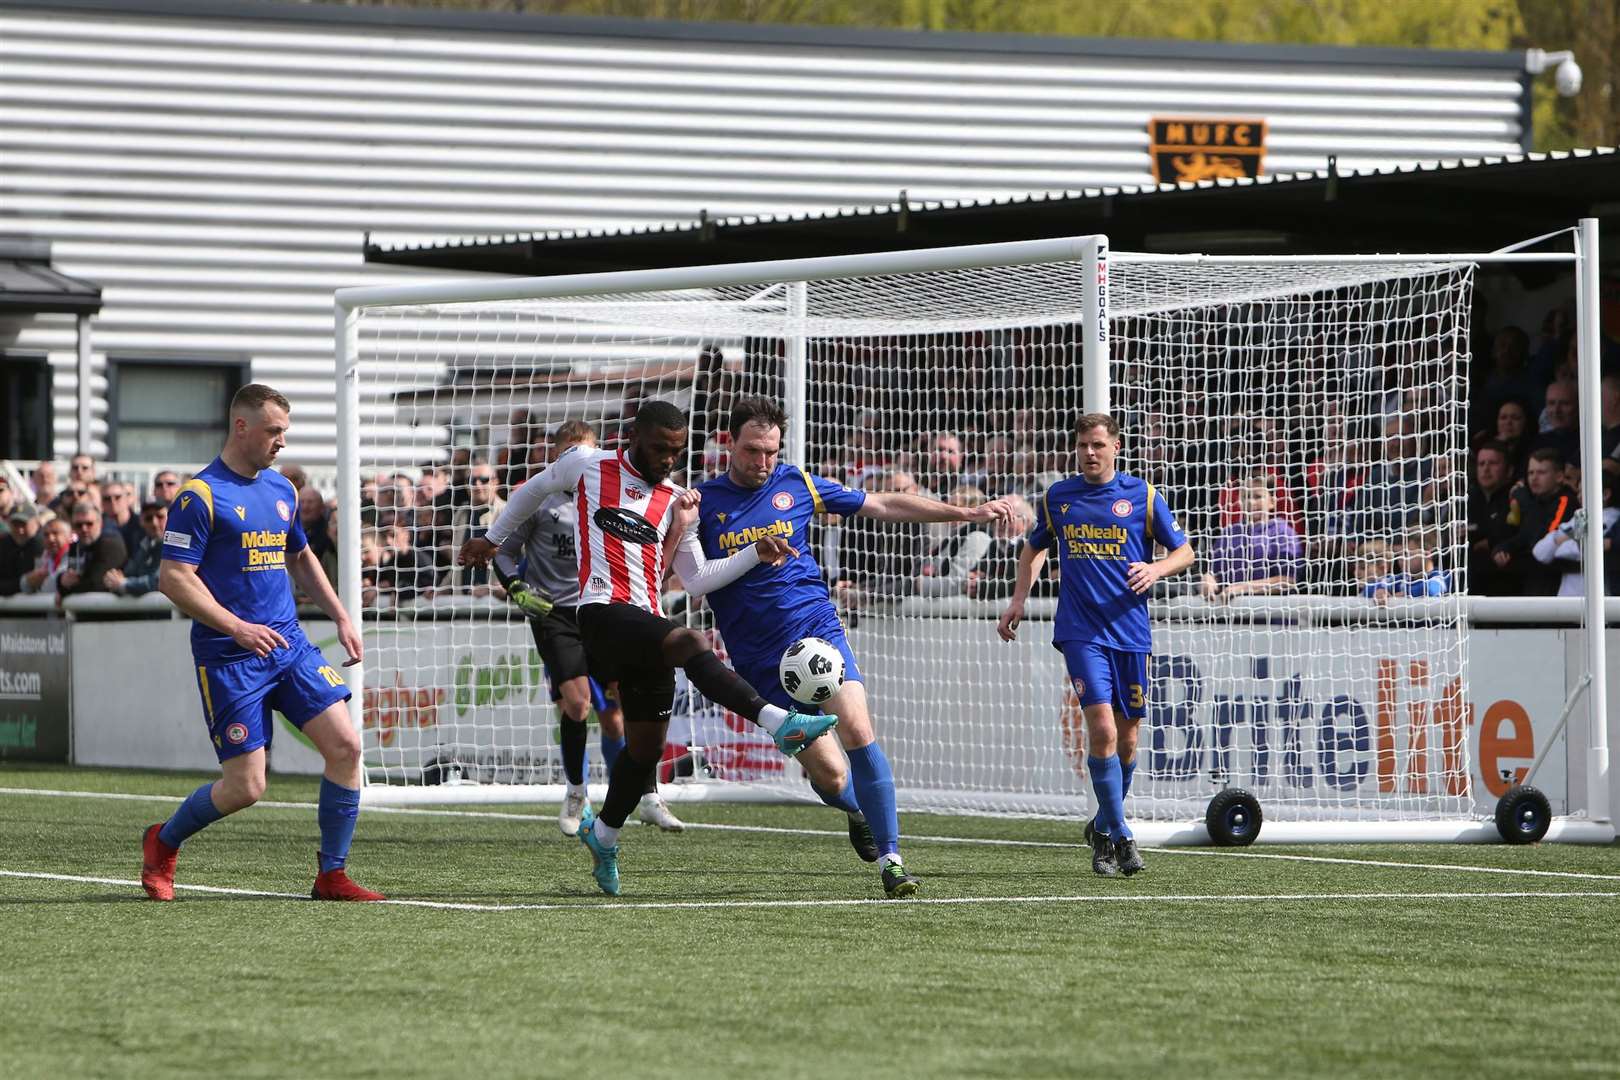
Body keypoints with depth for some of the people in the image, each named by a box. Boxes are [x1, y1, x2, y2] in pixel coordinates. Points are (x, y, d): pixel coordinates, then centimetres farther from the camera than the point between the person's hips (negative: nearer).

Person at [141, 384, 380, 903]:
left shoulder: (282, 490, 13)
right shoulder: (200, 496, -10)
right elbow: (173, 578, -14)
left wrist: (340, 617, 20)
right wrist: (237, 627, -20)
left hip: (289, 644, 7)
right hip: (229, 659, -7)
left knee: (345, 745, -9)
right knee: (244, 787, -7)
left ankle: (332, 874, 2)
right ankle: (163, 844, 21)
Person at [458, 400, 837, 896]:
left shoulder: (673, 501, 18)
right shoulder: (588, 466, 7)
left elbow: (696, 576, 15)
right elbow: (533, 489, 25)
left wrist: (756, 554, 4)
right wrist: (492, 539, 33)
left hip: (646, 624, 6)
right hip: (603, 612, -6)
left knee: (647, 745, 9)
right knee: (692, 643, -32)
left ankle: (603, 835, 32)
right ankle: (780, 723, -49)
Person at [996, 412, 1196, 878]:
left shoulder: (1142, 496, 2)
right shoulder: (1057, 497, 7)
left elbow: (1184, 551, 8)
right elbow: (1035, 548, 24)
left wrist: (1155, 569, -12)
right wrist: (1018, 599, 12)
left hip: (1130, 631, 1)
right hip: (1081, 633, -1)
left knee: (1127, 736, 7)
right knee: (1102, 728, -17)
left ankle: (1105, 827, 28)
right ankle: (1119, 835, -10)